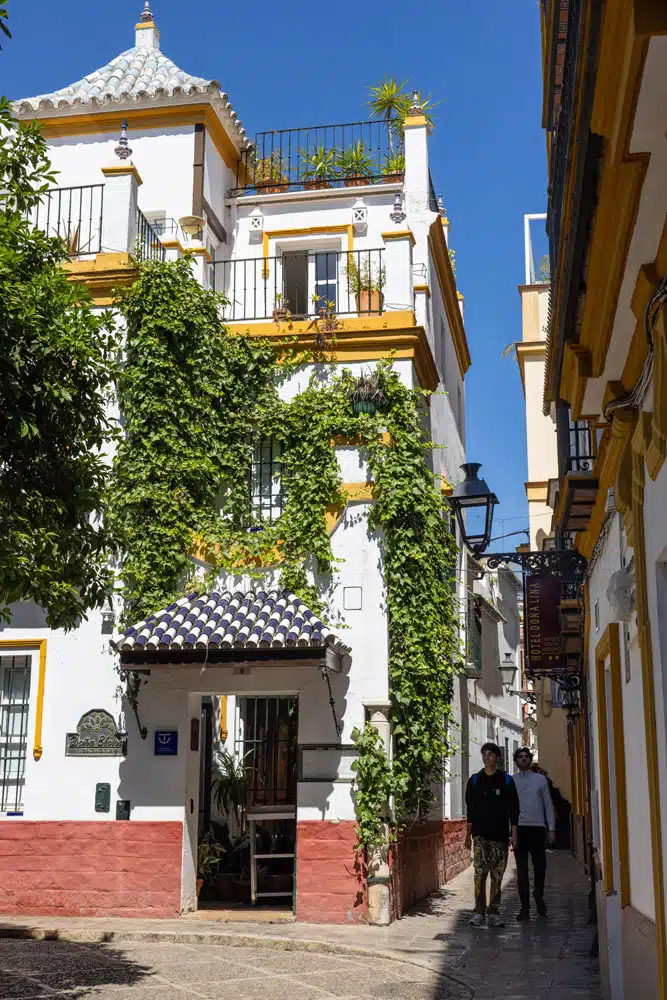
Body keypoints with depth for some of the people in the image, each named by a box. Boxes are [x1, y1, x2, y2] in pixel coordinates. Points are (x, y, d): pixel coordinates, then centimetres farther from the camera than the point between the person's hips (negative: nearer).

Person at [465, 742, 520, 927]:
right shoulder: (475, 780, 9)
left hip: (500, 835, 0)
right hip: (480, 835, 0)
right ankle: (479, 911, -7)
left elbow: (513, 809, 6)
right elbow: (470, 808, 11)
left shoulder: (507, 780, 6)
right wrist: (468, 833, 6)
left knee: (497, 875, 3)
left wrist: (514, 833, -1)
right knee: (480, 872, -11)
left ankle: (494, 912, 9)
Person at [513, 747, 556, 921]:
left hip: (537, 827, 1)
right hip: (519, 828, 0)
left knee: (540, 867, 4)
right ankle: (525, 907, 3)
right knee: (521, 870, -1)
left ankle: (539, 896, 30)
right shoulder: (511, 781, 8)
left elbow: (548, 804, 10)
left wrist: (551, 828, 4)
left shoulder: (540, 779, 10)